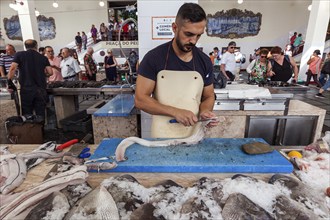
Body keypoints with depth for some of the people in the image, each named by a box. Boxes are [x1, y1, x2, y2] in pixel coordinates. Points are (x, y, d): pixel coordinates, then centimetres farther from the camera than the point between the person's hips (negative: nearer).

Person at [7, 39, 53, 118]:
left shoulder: (19, 55, 6)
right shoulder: (43, 58, 9)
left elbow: (12, 68, -5)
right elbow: (50, 72, 3)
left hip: (26, 89, -1)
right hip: (41, 89, 1)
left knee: (27, 114, 5)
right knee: (41, 114, 5)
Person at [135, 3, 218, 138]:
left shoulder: (205, 61, -2)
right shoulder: (153, 58, -12)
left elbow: (208, 97, 8)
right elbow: (140, 100, -13)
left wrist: (204, 111, -15)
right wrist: (175, 112, -23)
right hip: (162, 135, -2)